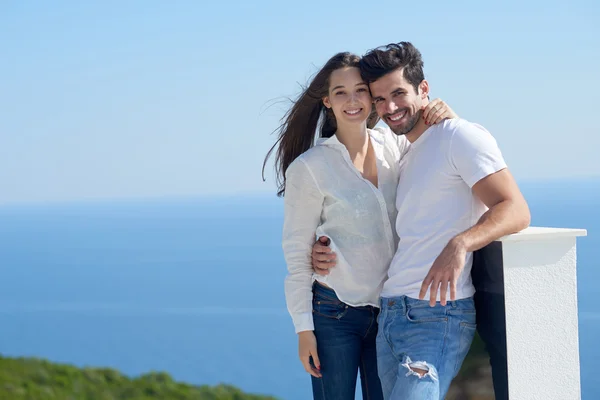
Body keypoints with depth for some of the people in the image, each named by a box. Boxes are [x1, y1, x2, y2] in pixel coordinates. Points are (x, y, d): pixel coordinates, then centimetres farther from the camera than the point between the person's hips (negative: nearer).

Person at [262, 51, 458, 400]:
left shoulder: (394, 144, 2)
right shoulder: (309, 167, -9)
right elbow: (297, 253, -6)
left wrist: (450, 117, -12)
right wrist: (304, 328, -7)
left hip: (389, 311, 4)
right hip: (335, 314, -4)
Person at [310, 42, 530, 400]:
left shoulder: (460, 136, -4)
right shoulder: (405, 158, 23)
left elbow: (515, 210, -15)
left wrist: (459, 244, -33)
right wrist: (330, 250, 14)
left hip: (437, 316, -8)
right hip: (389, 316, 9)